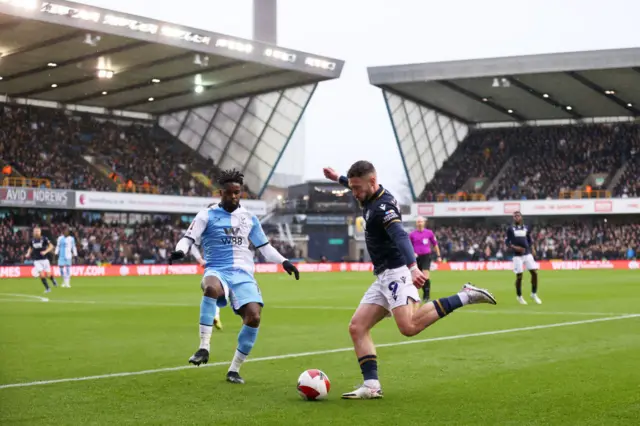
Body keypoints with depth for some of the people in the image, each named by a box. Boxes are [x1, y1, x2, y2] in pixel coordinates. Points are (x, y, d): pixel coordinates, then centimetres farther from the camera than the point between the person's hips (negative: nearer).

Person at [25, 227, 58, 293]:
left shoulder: (44, 239, -7)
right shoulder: (32, 240, 4)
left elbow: (51, 246, -4)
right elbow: (30, 248, 20)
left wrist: (45, 252, -19)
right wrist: (28, 254, 1)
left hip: (44, 259, -2)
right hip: (37, 260, 2)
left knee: (48, 274, -2)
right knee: (41, 275, -10)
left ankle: (53, 280, 34)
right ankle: (47, 288, 3)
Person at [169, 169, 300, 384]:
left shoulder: (249, 218, 16)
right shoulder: (208, 215, 5)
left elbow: (264, 247, 24)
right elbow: (189, 238, -4)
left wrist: (284, 261, 11)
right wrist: (179, 250, -25)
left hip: (243, 273, 3)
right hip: (217, 270, -3)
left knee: (253, 317, -19)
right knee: (211, 288, -41)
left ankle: (234, 369, -1)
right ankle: (204, 347, -36)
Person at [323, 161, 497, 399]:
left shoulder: (383, 206, -16)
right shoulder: (371, 199, 13)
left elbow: (401, 237, -34)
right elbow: (357, 187, 40)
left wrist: (412, 267, -48)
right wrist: (338, 179, 51)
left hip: (395, 273, -10)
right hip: (383, 278, 10)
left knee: (409, 327, -28)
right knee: (357, 327, 2)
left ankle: (465, 296, -18)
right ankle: (371, 386, -2)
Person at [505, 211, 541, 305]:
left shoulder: (526, 228, 11)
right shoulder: (510, 229, 1)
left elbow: (530, 241, 18)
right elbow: (506, 242, -1)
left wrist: (533, 250, 6)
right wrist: (515, 247, -16)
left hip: (527, 254, 3)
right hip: (517, 255, -3)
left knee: (534, 273, -5)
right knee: (519, 276, -4)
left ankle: (534, 294, 11)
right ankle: (519, 296, 14)